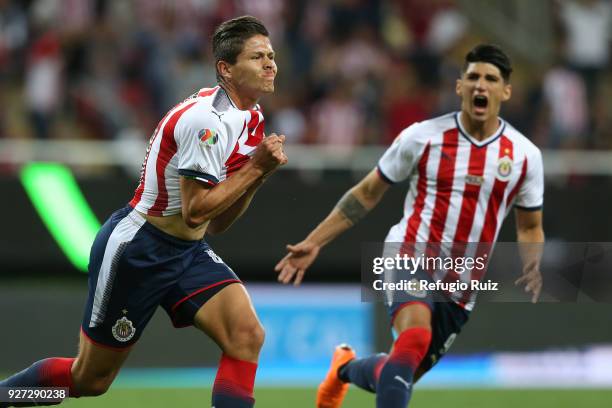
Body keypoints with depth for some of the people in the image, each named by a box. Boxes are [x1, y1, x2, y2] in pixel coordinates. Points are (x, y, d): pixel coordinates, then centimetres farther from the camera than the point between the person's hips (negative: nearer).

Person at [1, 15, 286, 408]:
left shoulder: (251, 121, 6)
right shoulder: (206, 119, -23)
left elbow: (216, 223, 9)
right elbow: (195, 212, -23)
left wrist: (260, 173, -4)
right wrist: (255, 168, -18)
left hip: (188, 253, 8)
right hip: (137, 249, -8)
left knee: (247, 334, -18)